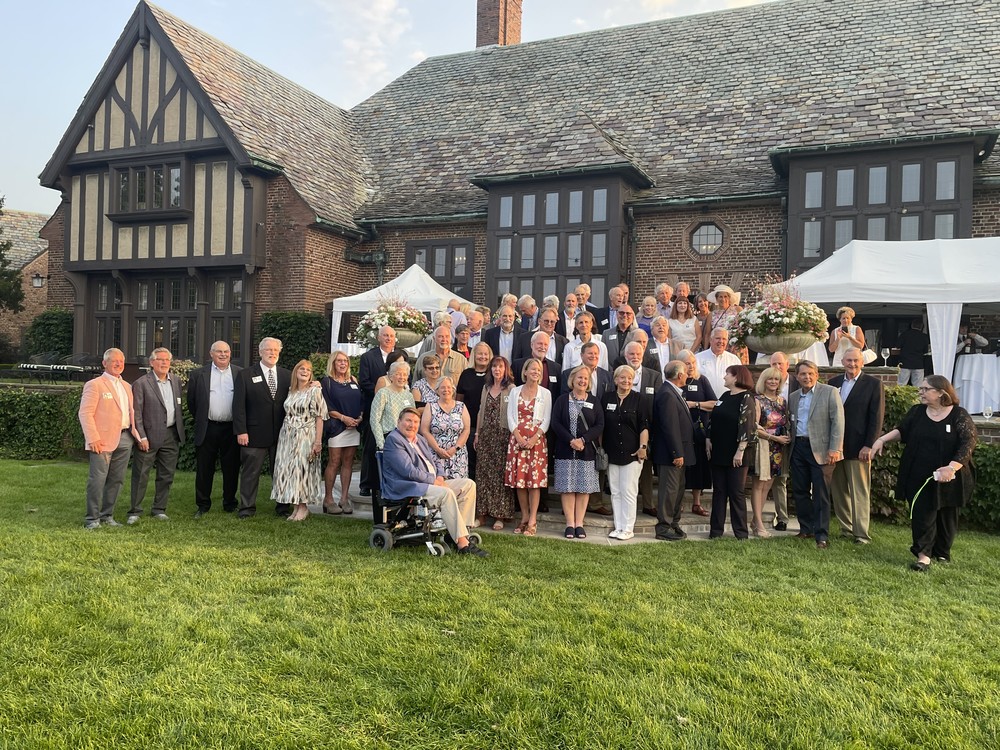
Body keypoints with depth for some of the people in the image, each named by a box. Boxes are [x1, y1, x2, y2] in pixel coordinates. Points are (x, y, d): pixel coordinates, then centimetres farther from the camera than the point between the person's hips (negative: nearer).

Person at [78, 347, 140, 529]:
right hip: (103, 440, -6)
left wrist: (135, 434, 11)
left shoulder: (127, 386, 19)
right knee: (98, 479, -5)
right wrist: (93, 439, -17)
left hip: (124, 438, 7)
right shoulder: (94, 385, -3)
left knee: (117, 480, 9)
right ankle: (92, 519, 4)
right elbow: (85, 413, -9)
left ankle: (107, 516, 19)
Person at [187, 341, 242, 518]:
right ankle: (203, 506, 18)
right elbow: (191, 401, 10)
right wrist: (201, 420, 10)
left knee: (231, 469, 7)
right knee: (204, 470, 7)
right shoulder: (199, 374, 4)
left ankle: (230, 504, 19)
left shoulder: (241, 374, 4)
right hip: (207, 429, 0)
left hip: (231, 429, 0)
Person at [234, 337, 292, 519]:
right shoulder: (246, 375, 1)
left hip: (282, 434, 3)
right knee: (251, 471, 3)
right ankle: (247, 507, 13)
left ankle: (283, 506, 20)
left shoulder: (287, 375, 10)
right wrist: (241, 431, -10)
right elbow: (238, 405, -4)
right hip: (255, 434, -3)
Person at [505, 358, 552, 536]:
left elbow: (546, 420, 0)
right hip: (517, 439, 2)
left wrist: (534, 439, -12)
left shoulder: (545, 393, 4)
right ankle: (524, 517, 12)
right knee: (519, 478, 2)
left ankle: (532, 520, -2)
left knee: (535, 479, -5)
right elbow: (510, 416, 5)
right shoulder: (515, 391, 9)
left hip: (536, 440, -2)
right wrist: (519, 437, -9)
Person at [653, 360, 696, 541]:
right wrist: (677, 453, -23)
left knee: (678, 489, 17)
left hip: (679, 452, 11)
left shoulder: (674, 393, 14)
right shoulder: (667, 395, -19)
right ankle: (663, 528, 6)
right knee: (670, 489, -3)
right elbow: (670, 427, -24)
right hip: (671, 453, -11)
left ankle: (674, 523, 27)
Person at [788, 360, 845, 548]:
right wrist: (790, 446, 5)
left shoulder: (830, 392, -2)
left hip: (820, 449, -5)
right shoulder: (793, 397, 14)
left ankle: (822, 534, 2)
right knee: (799, 491, 10)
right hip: (798, 448, 5)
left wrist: (835, 449, -14)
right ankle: (806, 529, 23)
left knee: (821, 493, -4)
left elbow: (838, 421, -8)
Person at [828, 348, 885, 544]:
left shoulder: (873, 384, -2)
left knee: (860, 492, -2)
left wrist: (868, 446, -12)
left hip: (858, 447, -5)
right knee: (839, 491, 10)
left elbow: (876, 417, -6)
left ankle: (861, 533, 3)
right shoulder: (834, 383, 10)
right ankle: (846, 528, 20)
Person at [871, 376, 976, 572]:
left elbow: (968, 444, -14)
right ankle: (923, 555, -2)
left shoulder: (959, 415, -8)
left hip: (947, 479, -2)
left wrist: (952, 468, -24)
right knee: (922, 515, -3)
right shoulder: (917, 412, 4)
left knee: (946, 516, 12)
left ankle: (942, 552, 29)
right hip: (919, 477, 2)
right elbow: (902, 431, 16)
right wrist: (882, 440, 1)